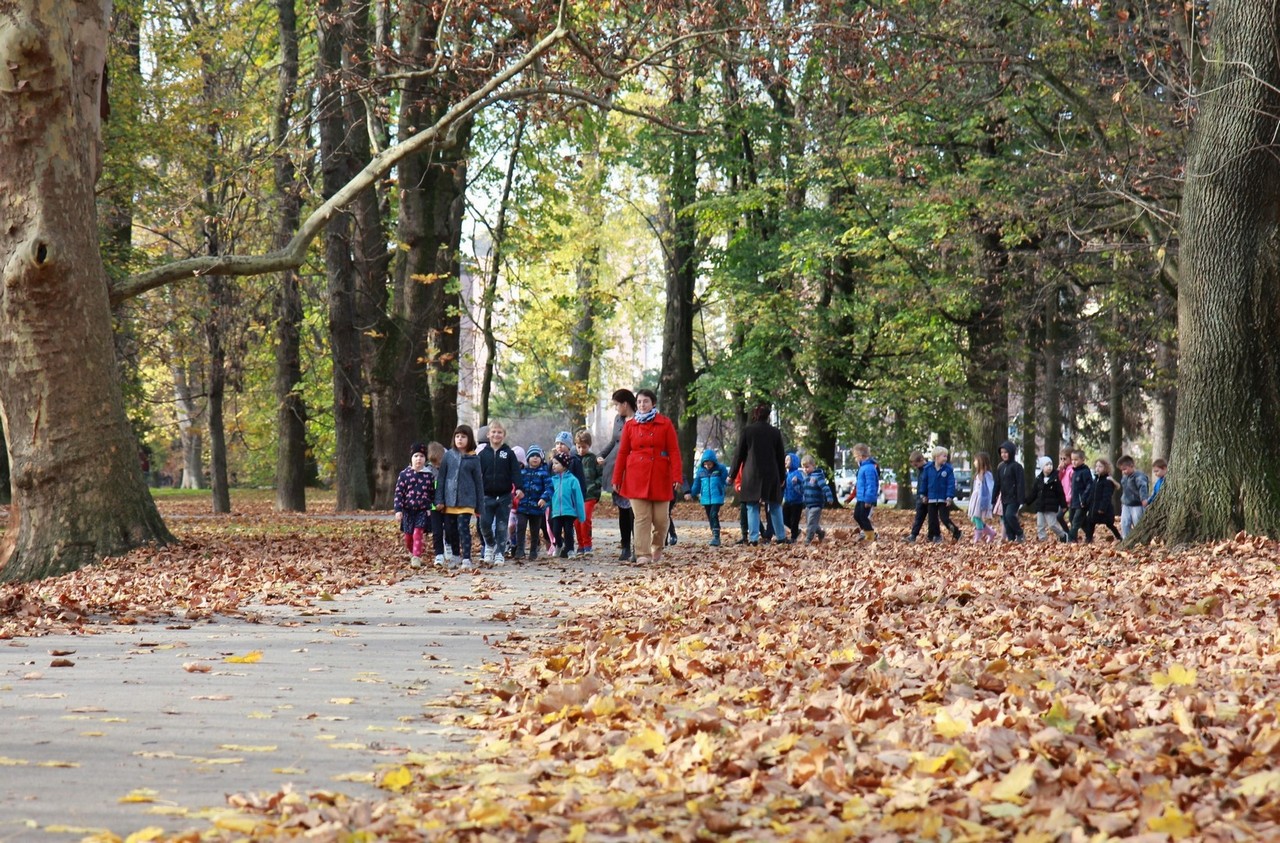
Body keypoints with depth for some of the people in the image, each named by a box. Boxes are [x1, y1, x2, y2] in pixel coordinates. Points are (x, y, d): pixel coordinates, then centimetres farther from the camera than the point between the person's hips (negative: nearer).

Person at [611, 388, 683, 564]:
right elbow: (622, 452, 9)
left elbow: (674, 451, 1)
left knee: (661, 518, 3)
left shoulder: (665, 424, 4)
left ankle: (657, 549, 27)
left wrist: (676, 477, -8)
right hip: (637, 478, 0)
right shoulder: (630, 425, 7)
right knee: (641, 518, -7)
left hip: (660, 477, 0)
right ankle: (643, 555, -8)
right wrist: (617, 479, 6)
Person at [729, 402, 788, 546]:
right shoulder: (775, 432, 2)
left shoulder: (747, 431, -4)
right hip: (771, 475, 2)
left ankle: (753, 538, -6)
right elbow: (781, 456, 9)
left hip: (751, 475, -2)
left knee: (752, 507, 1)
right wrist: (781, 477, 18)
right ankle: (781, 536, 11)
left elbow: (739, 454, 0)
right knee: (775, 507, 10)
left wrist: (732, 474, 8)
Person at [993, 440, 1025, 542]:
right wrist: (993, 501, 15)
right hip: (1004, 498, 7)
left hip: (1013, 498, -7)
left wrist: (1020, 500, -20)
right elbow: (997, 484, 17)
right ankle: (1011, 538, 8)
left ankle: (1020, 535, -5)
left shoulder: (1016, 466, -7)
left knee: (1009, 516, -21)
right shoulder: (1000, 467, 12)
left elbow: (1020, 484, -12)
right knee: (1006, 520, 3)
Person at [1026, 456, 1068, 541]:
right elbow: (1033, 493, 10)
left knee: (1052, 525, -5)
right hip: (1040, 506, 5)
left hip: (1051, 507, -5)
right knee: (1040, 526, 2)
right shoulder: (1038, 479, 6)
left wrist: (1063, 505, -8)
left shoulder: (1055, 478, -6)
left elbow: (1060, 493, -6)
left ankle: (1064, 536, 16)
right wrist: (1026, 502, 4)